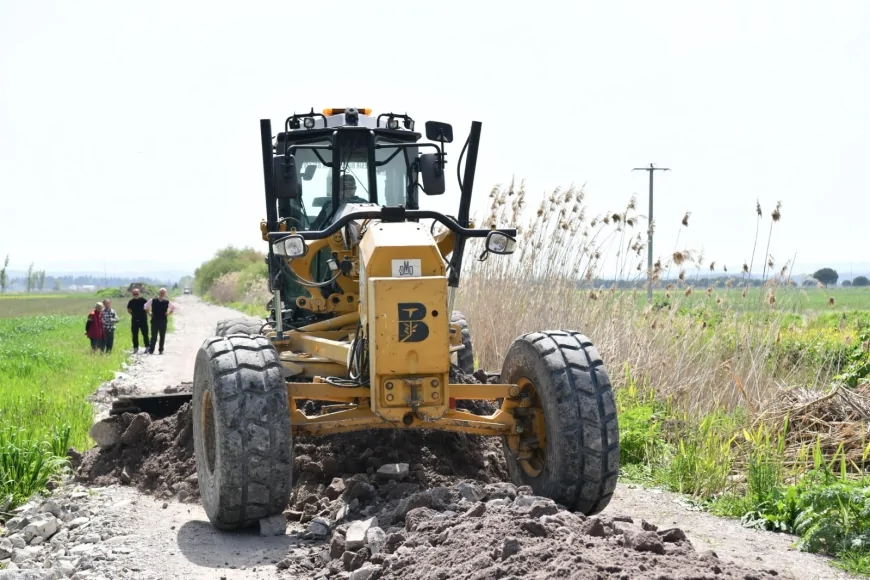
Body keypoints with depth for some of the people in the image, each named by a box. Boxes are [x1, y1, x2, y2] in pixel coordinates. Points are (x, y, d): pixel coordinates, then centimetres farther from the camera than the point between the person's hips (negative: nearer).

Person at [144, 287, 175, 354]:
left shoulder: (167, 302, 2)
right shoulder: (153, 301, 1)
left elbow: (173, 308, 16)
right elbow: (146, 306, 13)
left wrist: (168, 313, 5)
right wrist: (149, 313, 6)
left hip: (163, 321, 1)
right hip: (154, 321, -1)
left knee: (162, 336, 5)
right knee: (153, 336, -1)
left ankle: (161, 350, 12)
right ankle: (151, 350, 4)